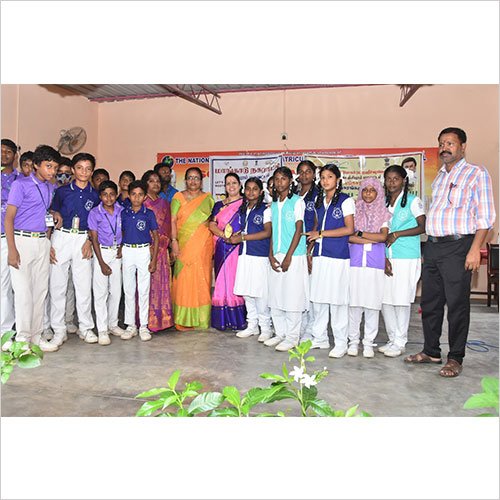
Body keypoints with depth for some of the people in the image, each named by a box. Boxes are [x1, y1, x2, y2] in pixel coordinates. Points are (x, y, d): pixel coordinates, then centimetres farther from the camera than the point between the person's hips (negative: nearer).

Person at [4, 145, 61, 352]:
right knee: (23, 290, -6)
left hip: (43, 242, 6)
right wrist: (12, 250, -16)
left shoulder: (51, 188, 13)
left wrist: (54, 213, 5)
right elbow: (9, 218, -9)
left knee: (40, 290, 8)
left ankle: (36, 335, 17)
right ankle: (22, 338, 3)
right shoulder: (21, 184, -5)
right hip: (22, 241, -6)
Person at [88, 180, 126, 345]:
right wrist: (102, 263, -10)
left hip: (117, 253, 3)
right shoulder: (95, 213, -7)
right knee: (101, 292, -2)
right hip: (101, 252, -3)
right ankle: (102, 330, 5)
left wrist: (122, 247, -6)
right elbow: (94, 239, -7)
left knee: (116, 290, 8)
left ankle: (113, 324, 21)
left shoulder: (121, 211, 1)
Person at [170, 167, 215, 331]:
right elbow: (173, 220, 2)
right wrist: (174, 241, -9)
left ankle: (201, 318, 12)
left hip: (202, 246, 1)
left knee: (201, 280, 2)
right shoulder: (178, 197, 8)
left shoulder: (208, 198, 11)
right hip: (184, 245, 0)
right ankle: (183, 319, 8)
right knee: (183, 279, -1)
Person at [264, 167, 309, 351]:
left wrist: (288, 256, -14)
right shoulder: (274, 204, 14)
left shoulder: (297, 201, -3)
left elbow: (298, 230, -9)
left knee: (292, 297, -3)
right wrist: (271, 255, 3)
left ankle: (292, 336, 8)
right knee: (275, 296, 8)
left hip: (294, 256, -6)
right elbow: (273, 231, 14)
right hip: (277, 256, 6)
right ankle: (280, 333, 20)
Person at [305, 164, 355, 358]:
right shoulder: (319, 201, 16)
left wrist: (321, 234, -8)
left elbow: (349, 229, -9)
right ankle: (319, 338, 20)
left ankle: (341, 343, 9)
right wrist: (310, 250, 10)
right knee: (317, 298, 7)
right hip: (319, 255, 6)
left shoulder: (346, 200, -2)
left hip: (338, 256, -6)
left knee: (337, 300, -2)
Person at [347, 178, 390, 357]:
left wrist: (360, 233, -6)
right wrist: (373, 239, -9)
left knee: (372, 302, 1)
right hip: (355, 262, 0)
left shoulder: (384, 213, 10)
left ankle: (368, 343, 11)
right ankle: (353, 341, 13)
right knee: (354, 302, 1)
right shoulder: (355, 211, 9)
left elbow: (383, 236, -5)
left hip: (375, 263, 0)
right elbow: (348, 236, -3)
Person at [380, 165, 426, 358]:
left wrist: (397, 234, -11)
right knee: (385, 300, 4)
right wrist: (384, 258, 1)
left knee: (401, 300, -3)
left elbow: (423, 227, -5)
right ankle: (393, 339, 17)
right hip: (387, 258, 5)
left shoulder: (413, 201, 0)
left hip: (407, 258, -5)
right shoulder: (383, 203, 14)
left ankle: (400, 342, 9)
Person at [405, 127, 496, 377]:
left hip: (457, 247, -6)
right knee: (430, 302, 11)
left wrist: (475, 249, -16)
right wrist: (428, 248, 15)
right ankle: (431, 351, 24)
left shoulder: (477, 174, -1)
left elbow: (485, 216, -7)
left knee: (457, 304, -1)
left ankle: (455, 358, 12)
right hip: (432, 245, 7)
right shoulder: (439, 176, 18)